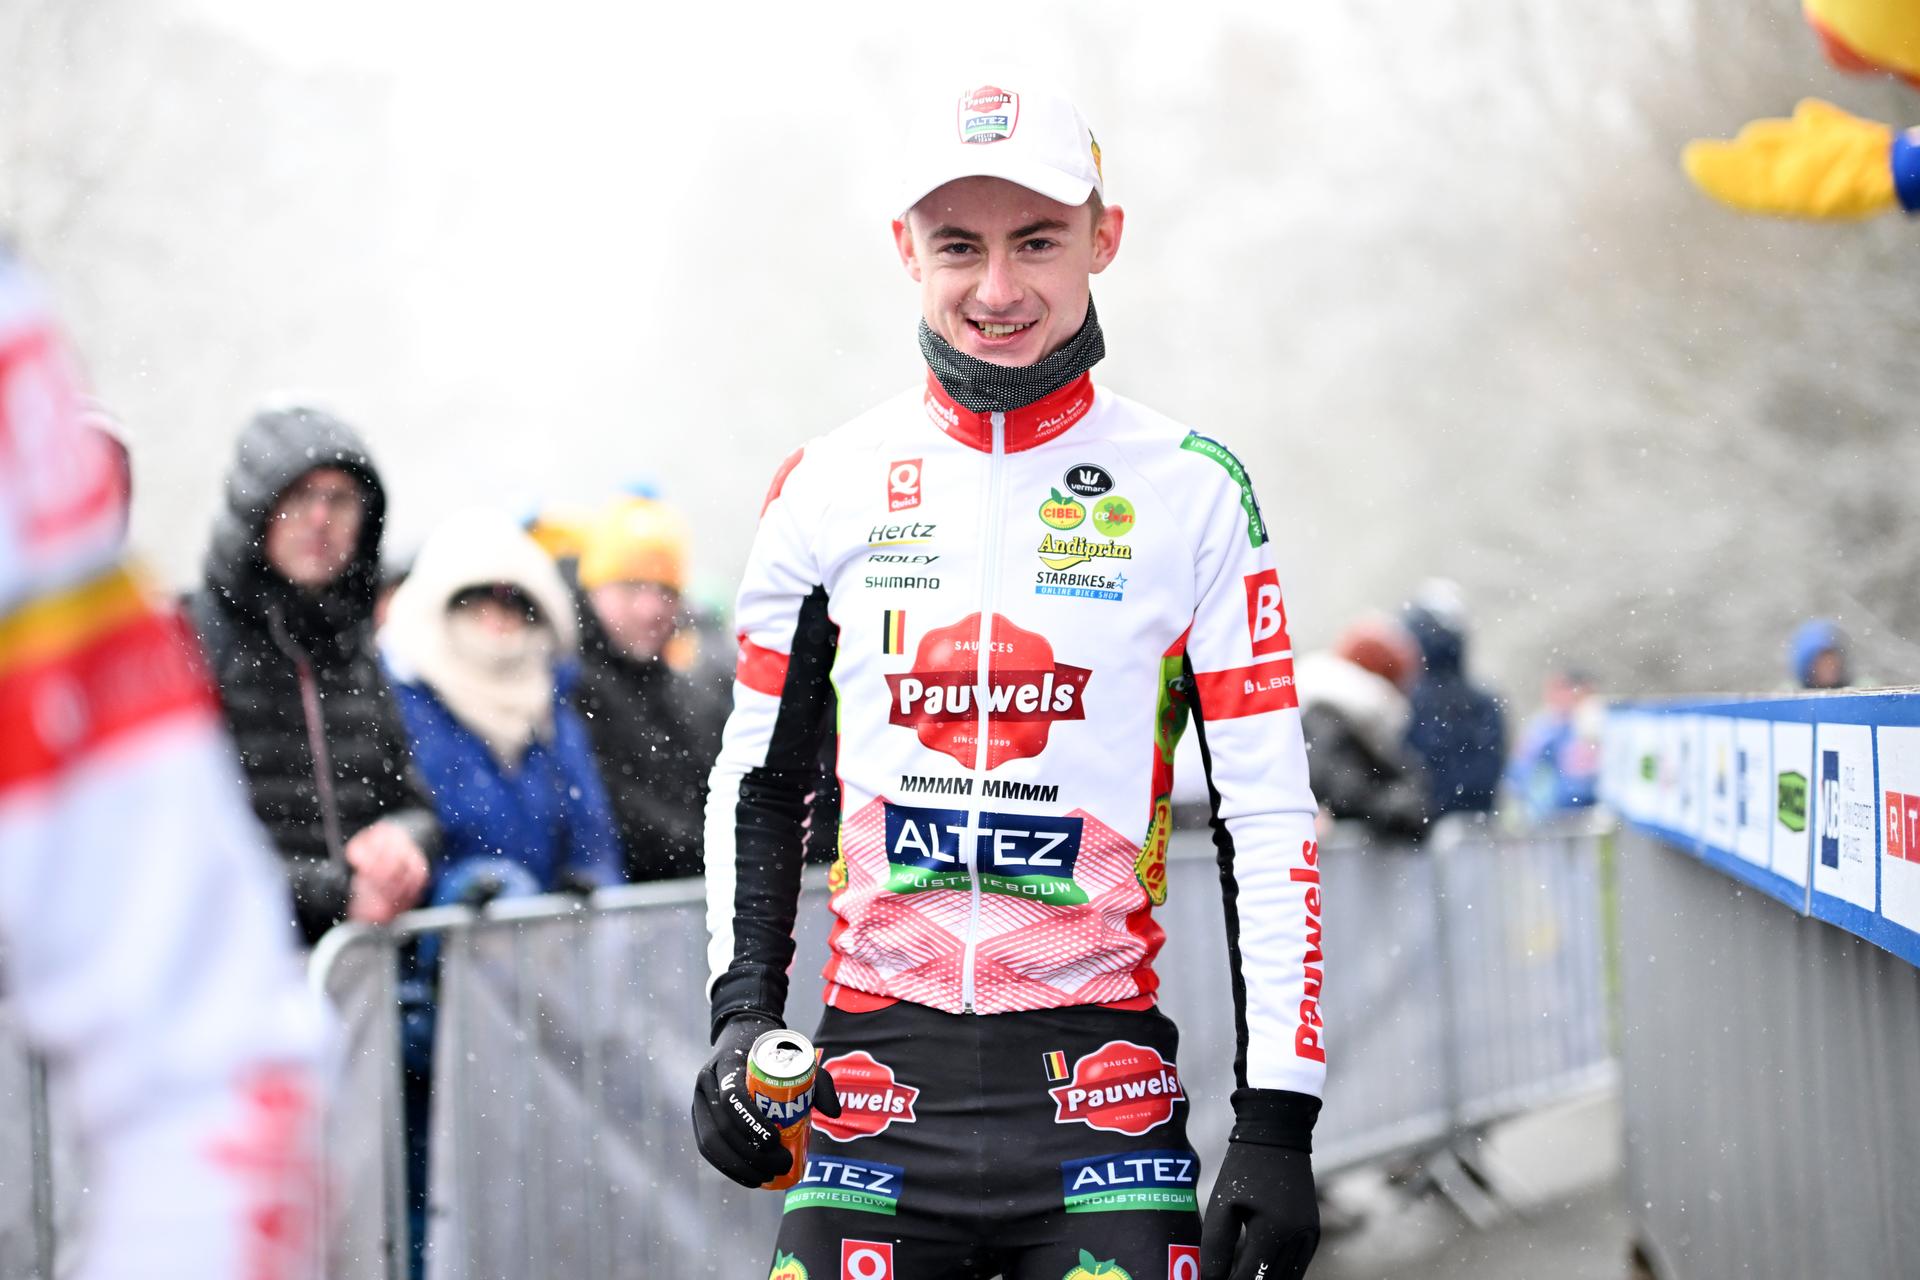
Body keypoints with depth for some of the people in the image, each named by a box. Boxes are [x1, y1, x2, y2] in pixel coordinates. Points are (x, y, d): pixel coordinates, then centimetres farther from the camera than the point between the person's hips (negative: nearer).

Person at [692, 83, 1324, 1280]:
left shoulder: (1192, 492, 0)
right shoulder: (830, 487, 6)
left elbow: (1269, 812, 0)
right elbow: (761, 777, 17)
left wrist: (1277, 1122, -4)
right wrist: (743, 1015, 5)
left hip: (1099, 1078, -1)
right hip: (879, 1076, 2)